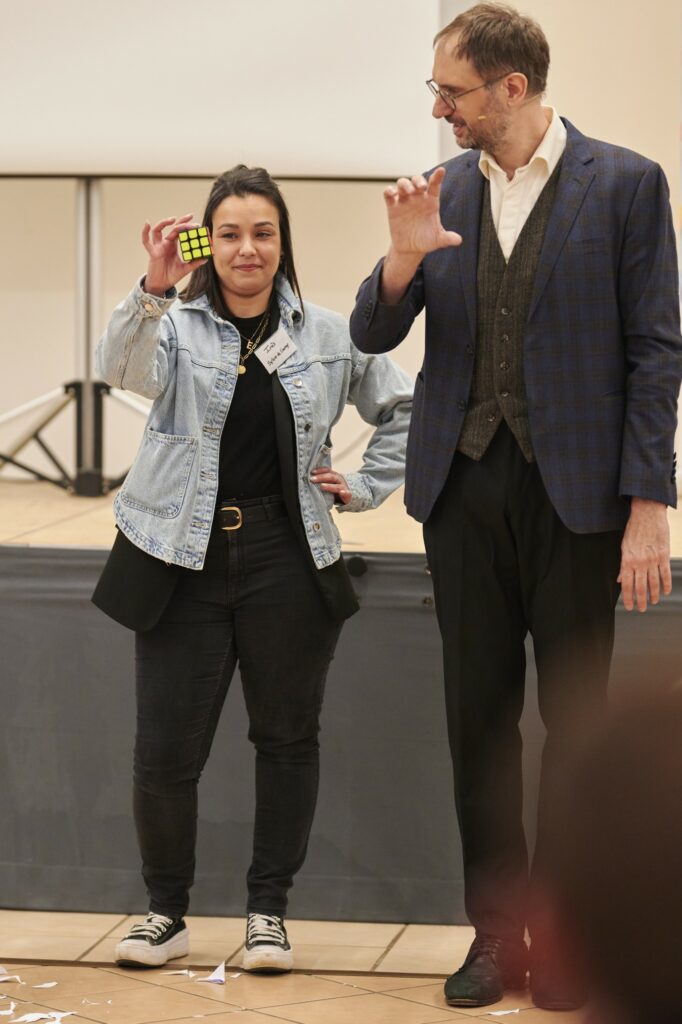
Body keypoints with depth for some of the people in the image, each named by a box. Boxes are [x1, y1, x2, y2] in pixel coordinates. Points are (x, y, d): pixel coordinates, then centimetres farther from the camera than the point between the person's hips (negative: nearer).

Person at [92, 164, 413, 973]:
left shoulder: (326, 335, 6)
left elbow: (402, 408, 17)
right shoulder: (175, 327, -1)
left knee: (288, 739, 8)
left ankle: (268, 910, 21)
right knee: (164, 751, -2)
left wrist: (366, 487, 7)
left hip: (286, 563, 2)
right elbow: (121, 369, -23)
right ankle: (166, 912, 16)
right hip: (184, 562, -2)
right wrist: (153, 290, -39)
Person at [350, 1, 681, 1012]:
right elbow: (373, 335, 8)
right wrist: (403, 256, -13)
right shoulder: (444, 190, 8)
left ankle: (559, 935, 13)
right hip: (465, 484, 4)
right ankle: (494, 931, 16)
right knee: (479, 714, 8)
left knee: (573, 717, 3)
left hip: (573, 487, -4)